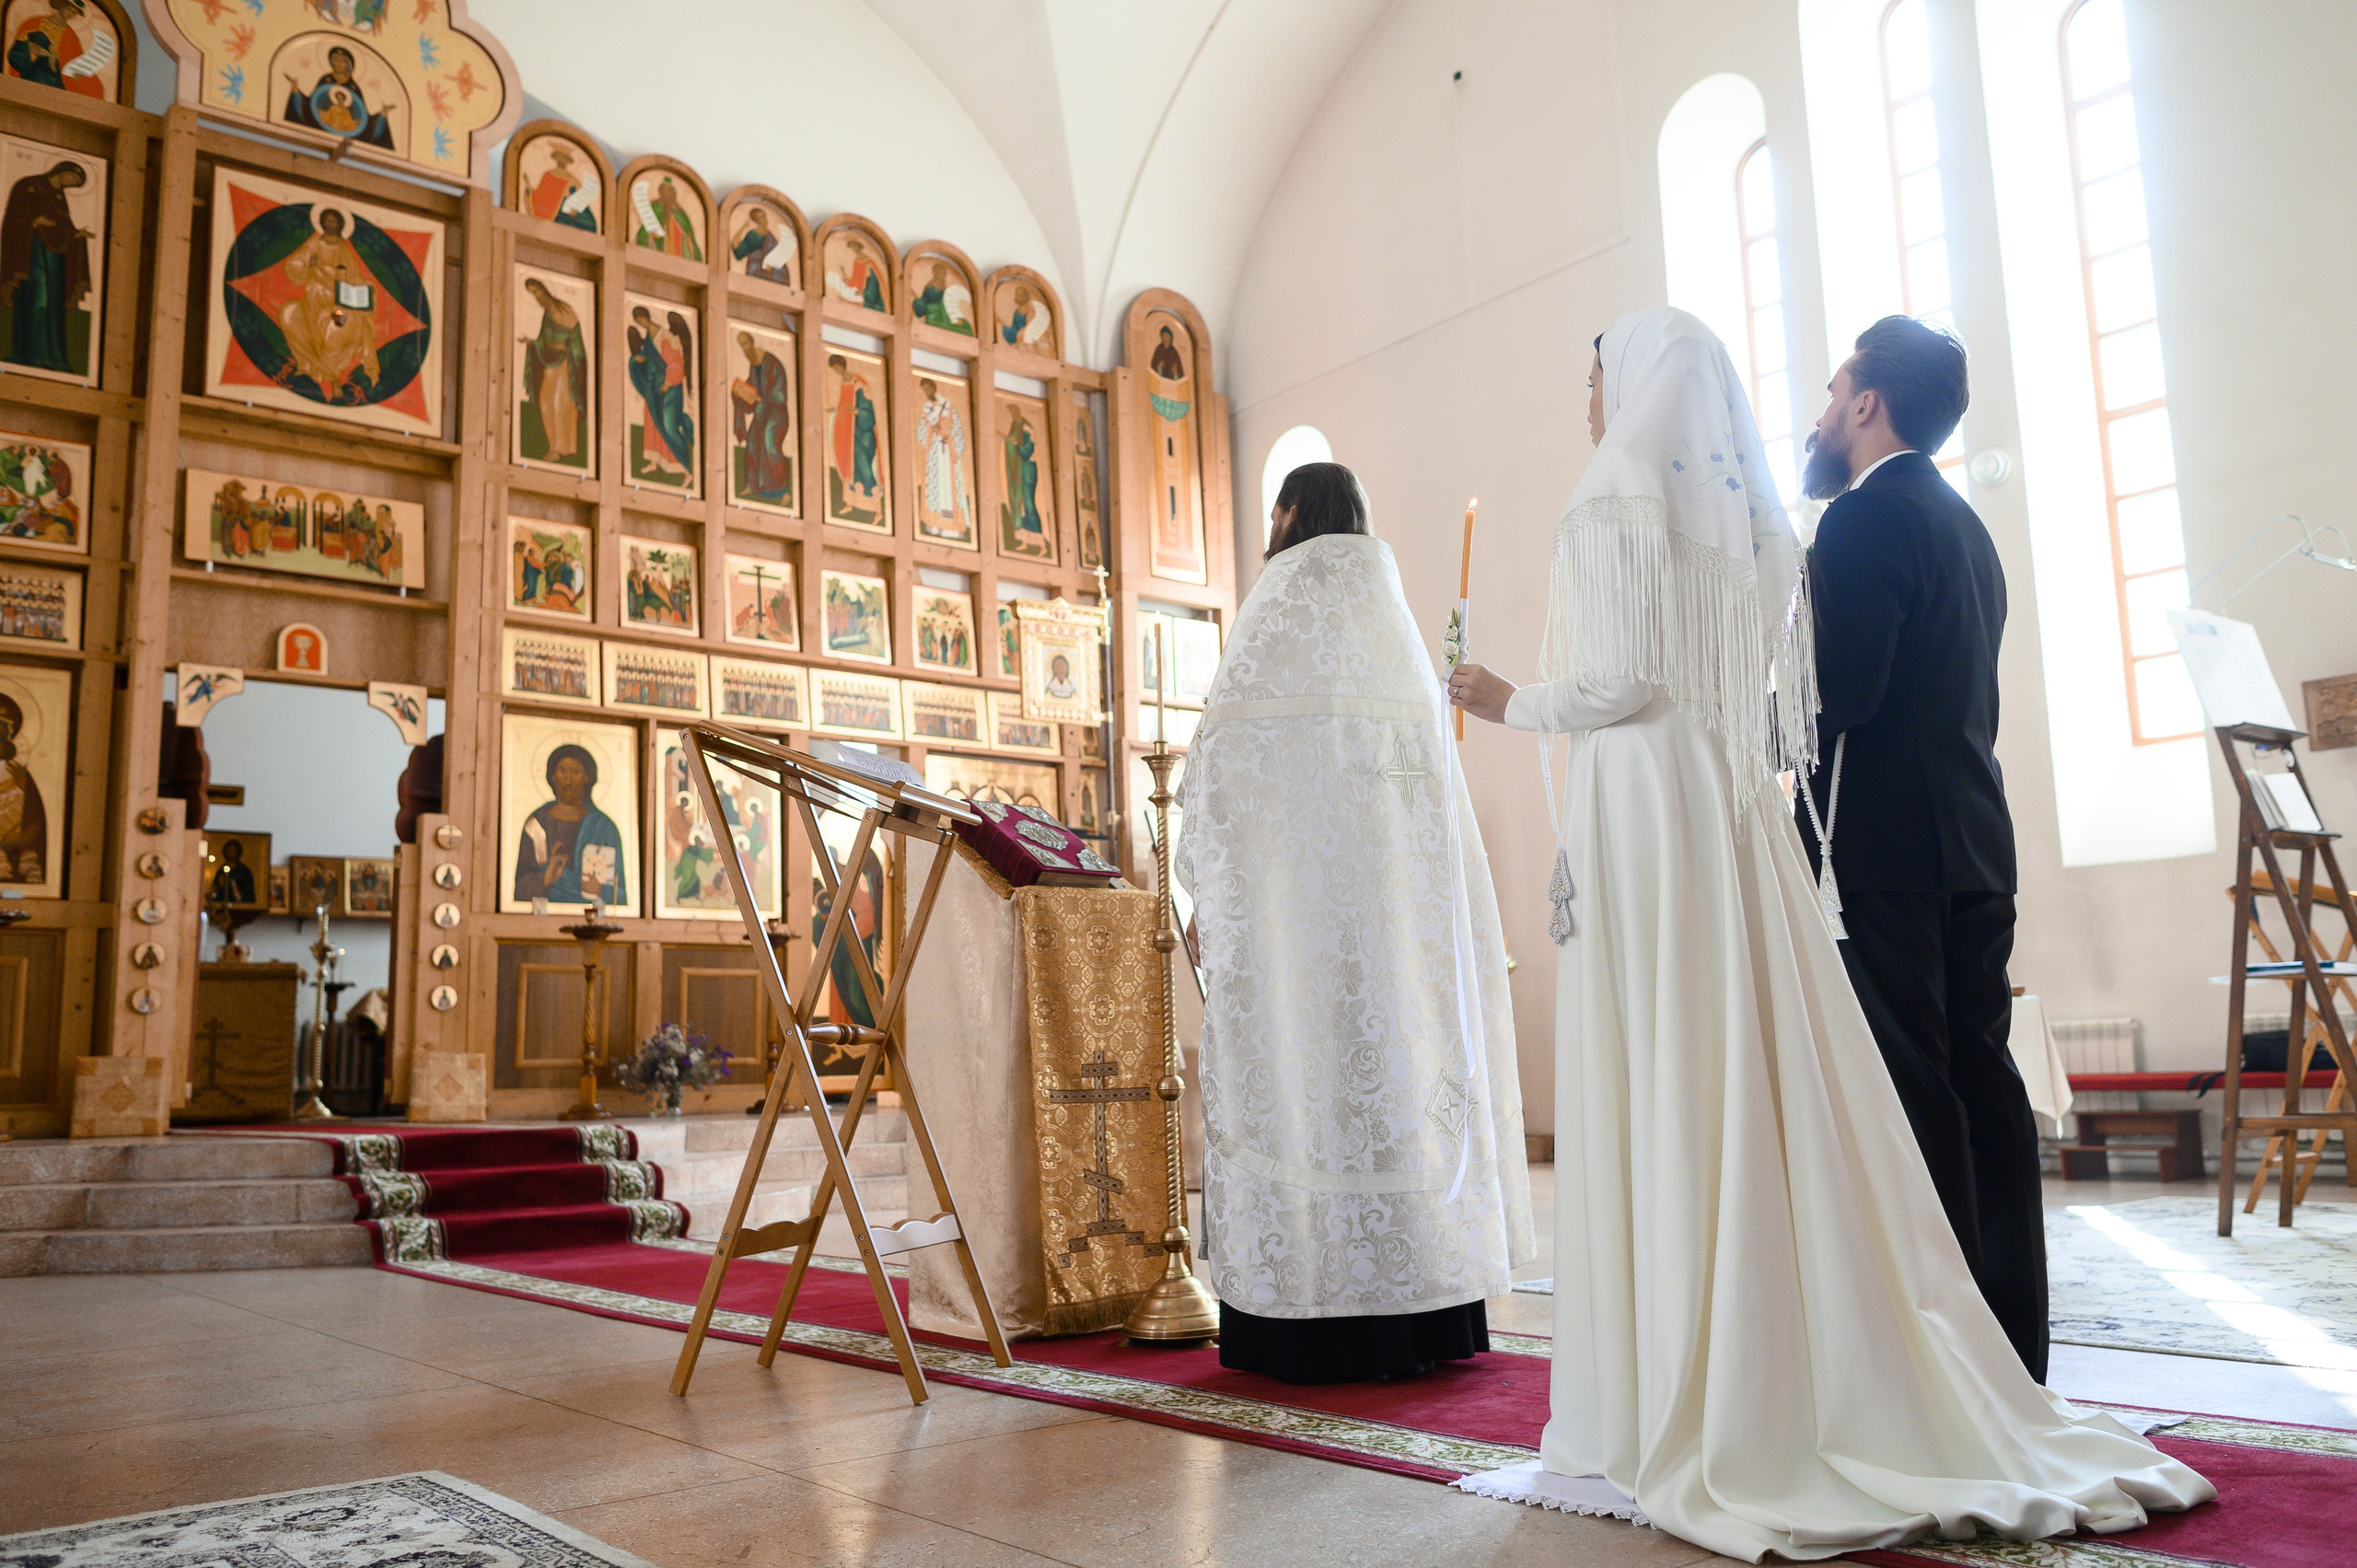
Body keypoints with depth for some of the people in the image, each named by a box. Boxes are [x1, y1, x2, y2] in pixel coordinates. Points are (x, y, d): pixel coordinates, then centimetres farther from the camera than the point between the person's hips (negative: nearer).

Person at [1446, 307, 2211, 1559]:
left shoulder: (1614, 495, -5)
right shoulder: (1749, 512, 17)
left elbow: (1619, 683, -13)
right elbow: (1771, 697, 15)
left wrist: (1512, 703, 2)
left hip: (1640, 817, -7)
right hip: (1738, 824, 7)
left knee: (1658, 1105, -4)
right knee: (1771, 1095, 8)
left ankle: (1688, 1421, 1)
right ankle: (1840, 1394, 14)